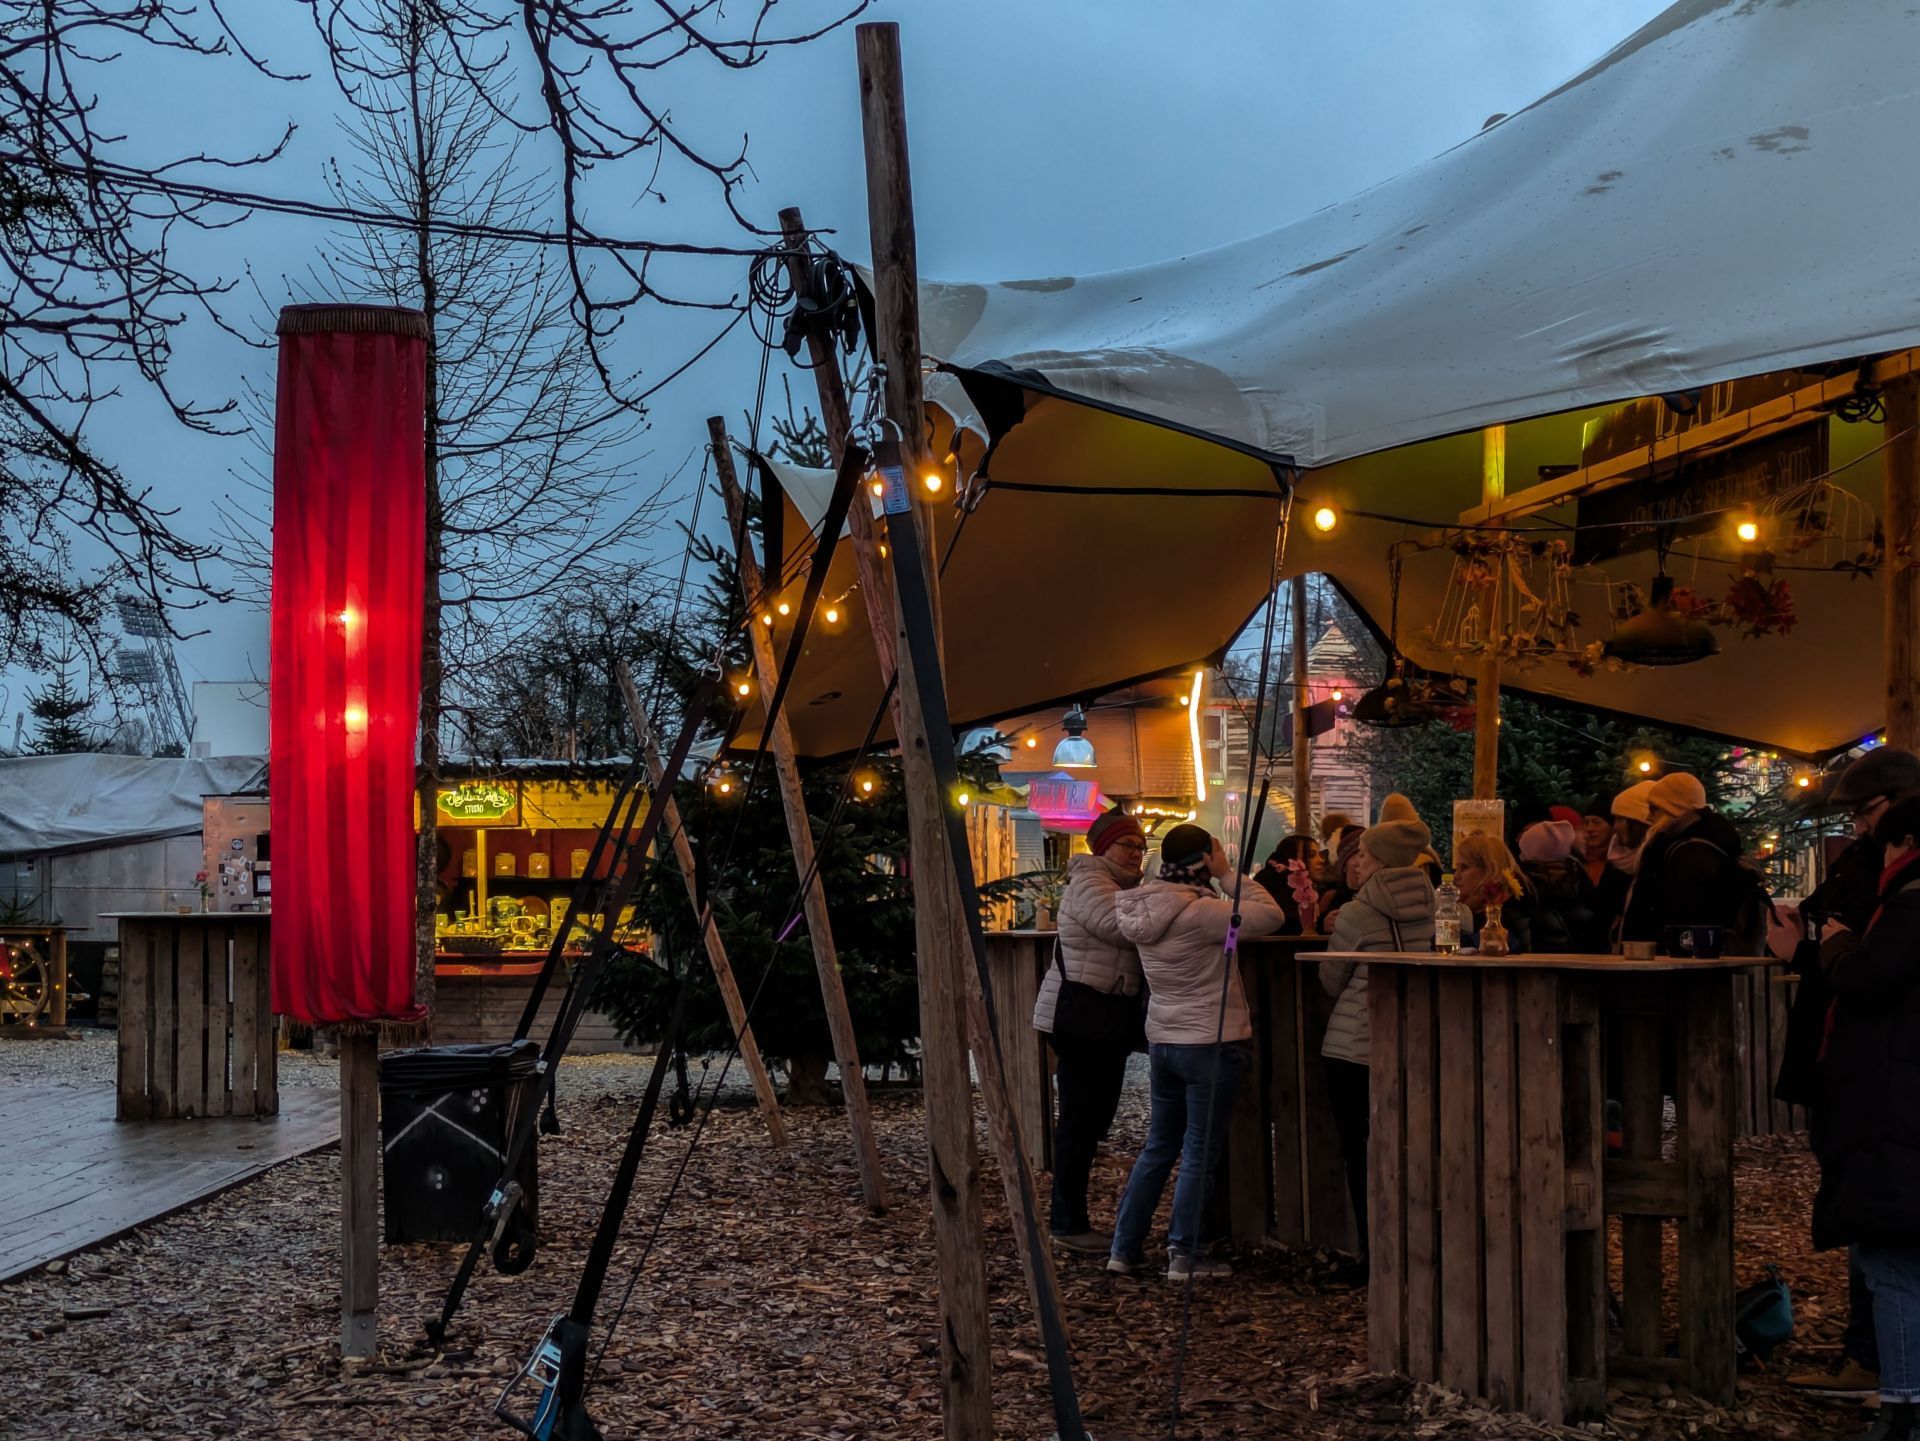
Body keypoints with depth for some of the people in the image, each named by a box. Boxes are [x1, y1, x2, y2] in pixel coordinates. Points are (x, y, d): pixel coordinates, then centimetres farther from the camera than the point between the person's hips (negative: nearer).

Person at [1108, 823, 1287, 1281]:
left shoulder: (1147, 909, 3)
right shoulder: (1198, 912, -22)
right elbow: (1271, 916, -19)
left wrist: (1220, 880, 7)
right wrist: (1229, 875, -12)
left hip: (1163, 1041, 8)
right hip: (1211, 1043, -8)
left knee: (1158, 1148, 17)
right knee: (1200, 1153, 2)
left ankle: (1125, 1247, 19)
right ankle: (1184, 1256, 6)